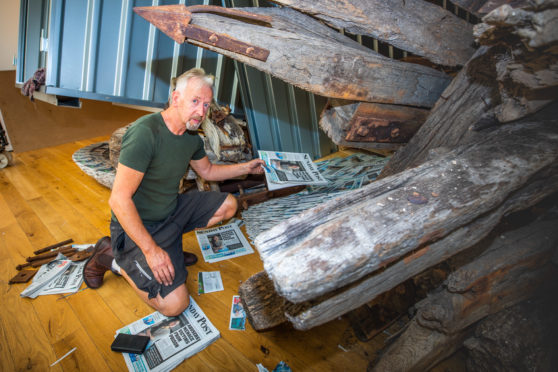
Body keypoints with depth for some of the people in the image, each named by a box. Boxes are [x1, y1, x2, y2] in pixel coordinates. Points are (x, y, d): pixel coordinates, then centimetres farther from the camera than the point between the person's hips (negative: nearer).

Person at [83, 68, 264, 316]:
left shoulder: (191, 137, 0)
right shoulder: (146, 132, -27)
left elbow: (207, 171, 20)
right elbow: (119, 199, -27)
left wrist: (246, 167, 14)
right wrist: (151, 250, -26)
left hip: (172, 211, 8)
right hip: (138, 225, -8)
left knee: (228, 205, 3)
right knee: (174, 305, -15)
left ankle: (171, 245, 9)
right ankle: (113, 257, 5)